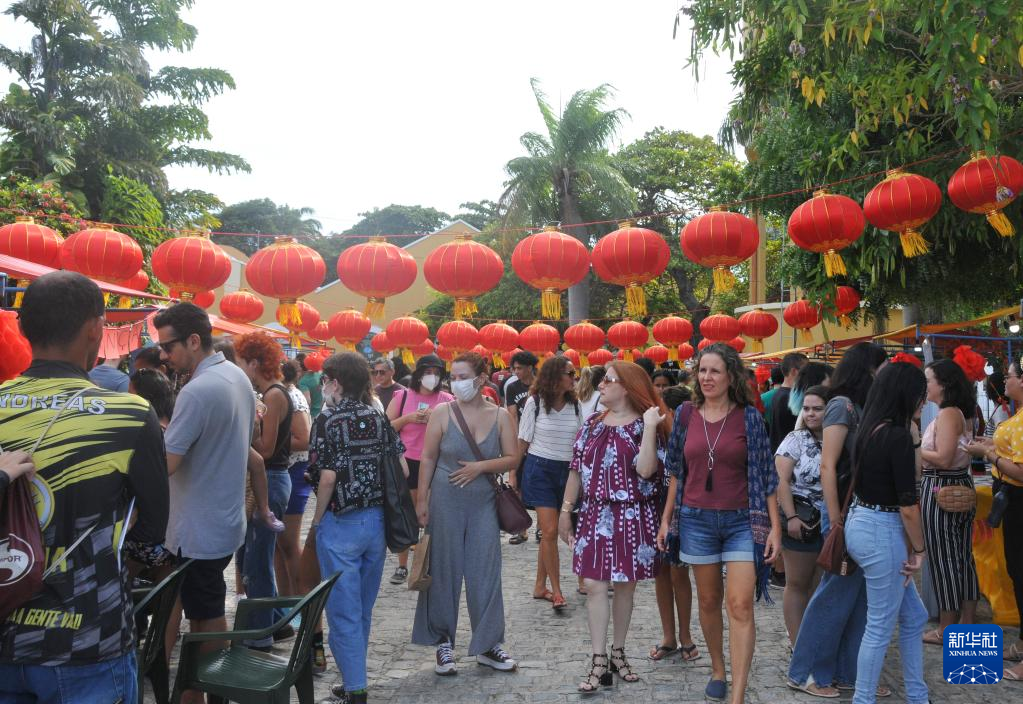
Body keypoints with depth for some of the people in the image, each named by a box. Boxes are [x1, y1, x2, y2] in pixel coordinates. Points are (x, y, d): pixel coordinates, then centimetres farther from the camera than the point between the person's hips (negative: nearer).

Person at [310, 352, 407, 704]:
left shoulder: (327, 420, -11)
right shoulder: (379, 418, 4)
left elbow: (327, 478, -17)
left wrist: (317, 520, -4)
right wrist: (386, 509, 13)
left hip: (341, 525, -6)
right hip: (377, 521, 6)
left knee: (344, 612, 4)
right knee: (363, 609, 17)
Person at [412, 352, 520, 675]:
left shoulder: (500, 416, 0)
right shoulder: (442, 413, -3)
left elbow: (512, 459, 0)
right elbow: (428, 459, 0)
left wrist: (480, 467, -15)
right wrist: (422, 500, -3)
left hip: (484, 503, 1)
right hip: (445, 502, -1)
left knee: (485, 571, 4)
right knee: (444, 571, 6)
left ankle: (488, 644, 17)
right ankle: (443, 641, 21)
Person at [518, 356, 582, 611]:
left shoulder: (575, 405, 4)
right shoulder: (535, 403, -7)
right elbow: (523, 441, -1)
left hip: (566, 470, 4)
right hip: (540, 468, -4)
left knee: (549, 532, 9)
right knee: (550, 530, -11)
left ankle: (540, 586, 22)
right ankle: (556, 591, -3)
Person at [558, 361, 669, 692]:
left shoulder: (645, 424, -5)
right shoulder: (592, 424, 7)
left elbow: (646, 470, -20)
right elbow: (577, 470, 9)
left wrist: (650, 427, -21)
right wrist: (565, 510, 7)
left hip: (632, 517, -3)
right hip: (596, 515, 3)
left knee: (625, 585, 9)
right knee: (594, 585, -2)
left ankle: (618, 652, 26)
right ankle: (599, 660, 4)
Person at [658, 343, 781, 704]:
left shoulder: (749, 416, -5)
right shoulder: (686, 415, 2)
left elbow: (765, 474, -3)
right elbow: (676, 471, 9)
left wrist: (775, 526, -6)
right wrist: (666, 519, 8)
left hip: (742, 520, -2)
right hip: (697, 520, 2)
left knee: (741, 605, -8)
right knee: (709, 601, 13)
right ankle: (717, 671, 34)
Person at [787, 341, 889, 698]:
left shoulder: (862, 406, 11)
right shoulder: (842, 404, -12)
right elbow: (827, 467, -17)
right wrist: (836, 524, -19)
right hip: (847, 513, -8)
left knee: (860, 596, 13)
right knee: (835, 594, 0)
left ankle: (850, 672, 24)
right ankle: (804, 672, 13)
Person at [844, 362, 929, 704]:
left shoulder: (870, 429, 8)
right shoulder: (898, 436, -19)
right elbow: (907, 505, -16)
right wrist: (919, 549, -6)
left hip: (861, 521, 9)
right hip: (882, 532, -9)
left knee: (914, 617, 21)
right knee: (880, 627, 4)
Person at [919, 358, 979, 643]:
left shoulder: (947, 414, -17)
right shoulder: (961, 413, 12)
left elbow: (943, 459, -23)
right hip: (960, 488, 10)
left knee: (942, 558, 0)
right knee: (963, 556, 14)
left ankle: (946, 630, 9)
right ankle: (967, 623, 23)